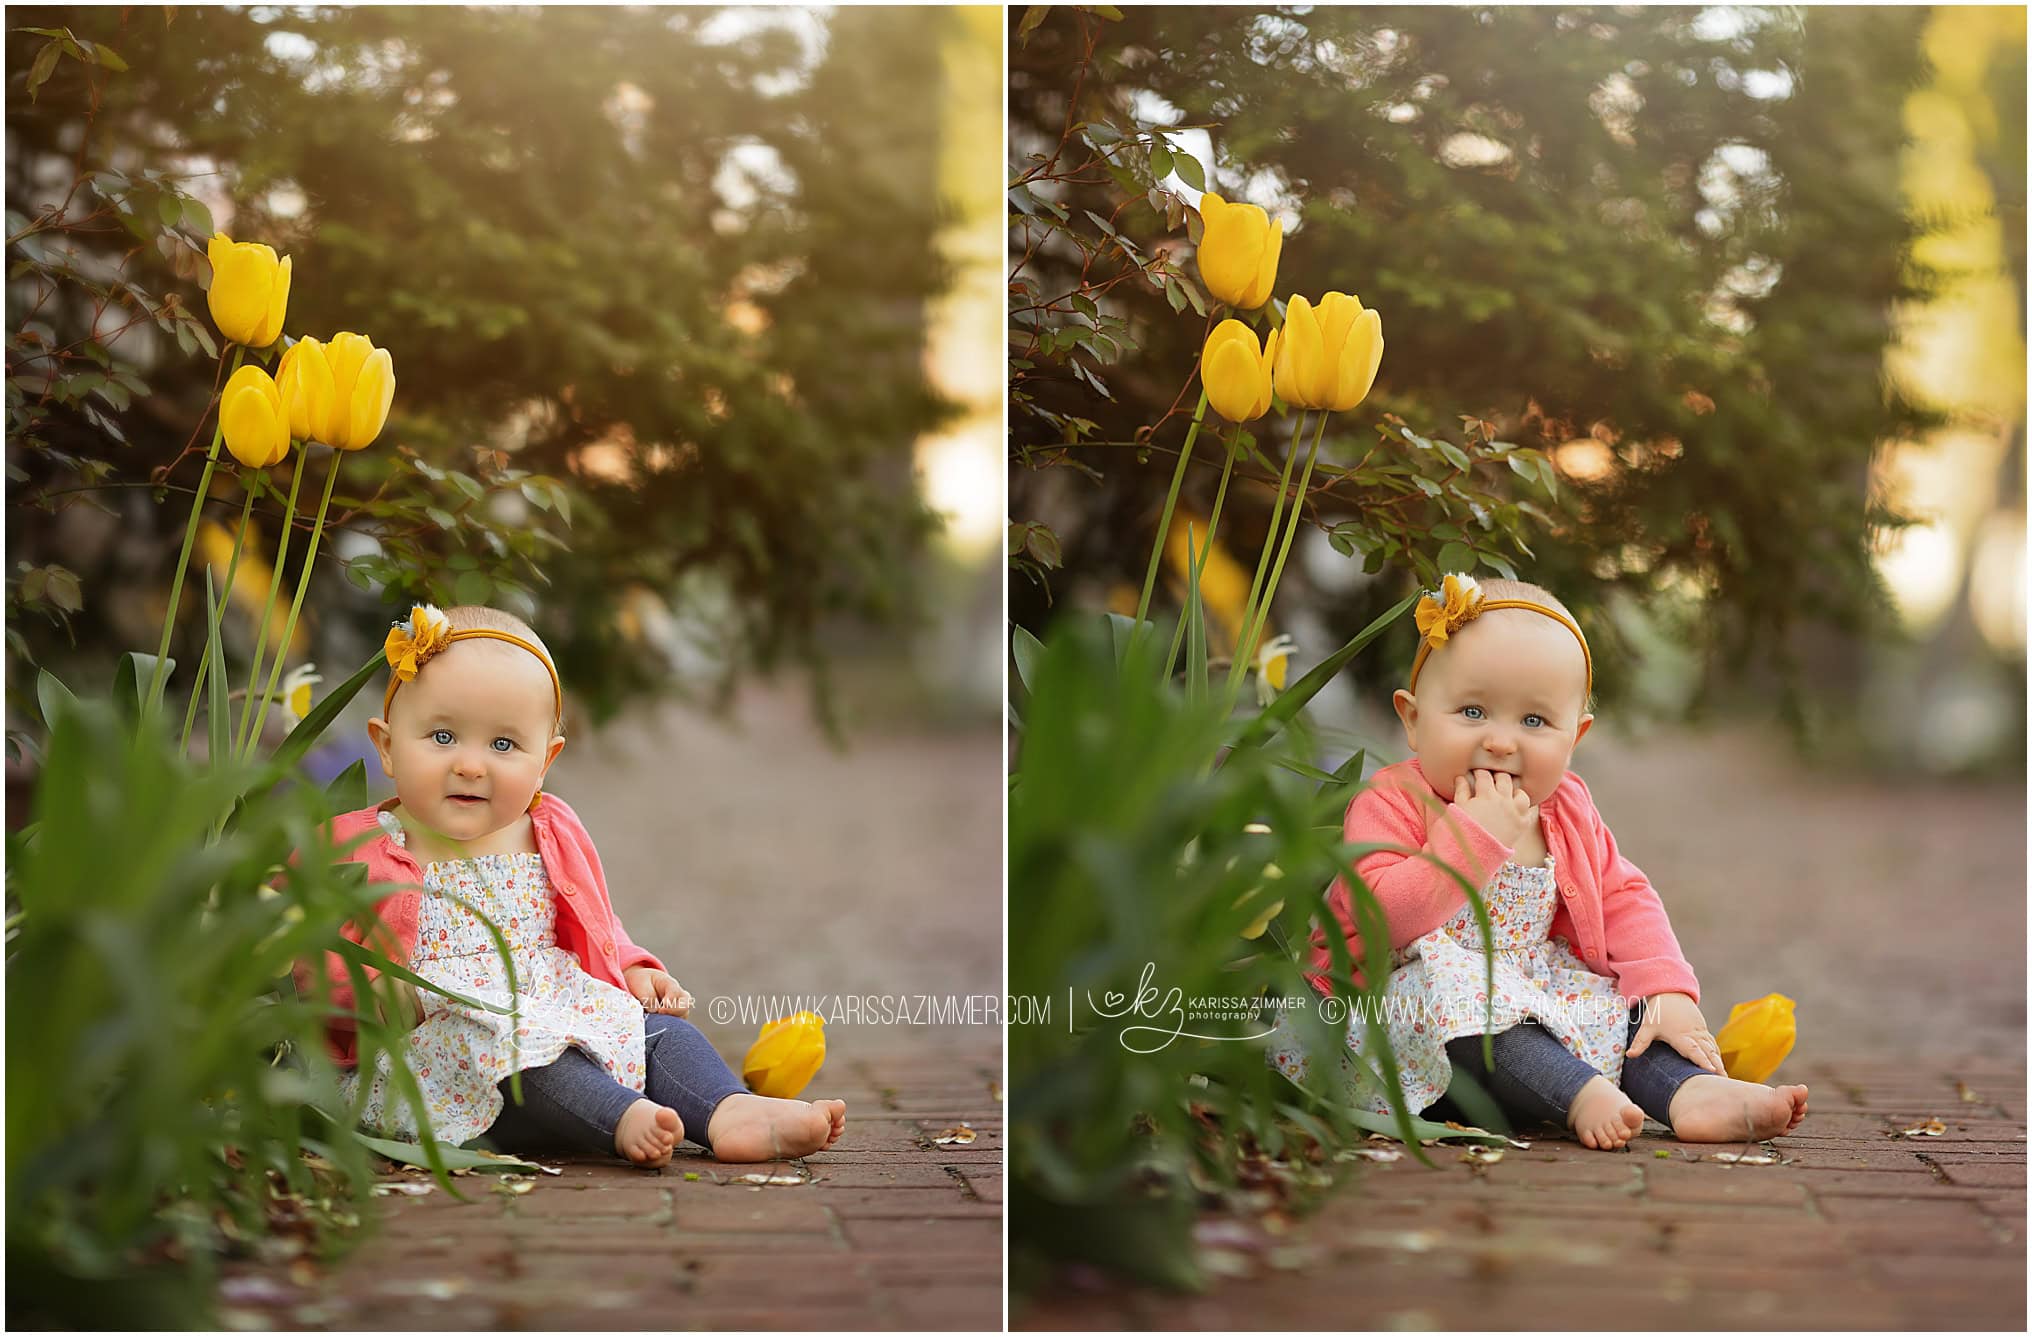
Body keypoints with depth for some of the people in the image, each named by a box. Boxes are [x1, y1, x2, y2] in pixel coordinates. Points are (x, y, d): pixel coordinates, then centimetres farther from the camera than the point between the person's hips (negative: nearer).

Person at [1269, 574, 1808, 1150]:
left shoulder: (1566, 812, 5)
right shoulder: (1393, 804, -15)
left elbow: (1623, 898, 8)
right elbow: (1383, 921, -29)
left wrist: (1668, 990, -9)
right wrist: (1474, 836, -32)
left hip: (1536, 1004, 7)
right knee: (1447, 978, -35)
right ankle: (1583, 1095, -42)